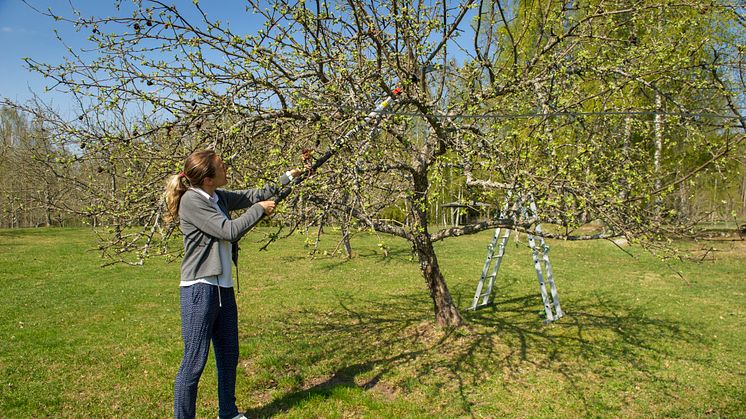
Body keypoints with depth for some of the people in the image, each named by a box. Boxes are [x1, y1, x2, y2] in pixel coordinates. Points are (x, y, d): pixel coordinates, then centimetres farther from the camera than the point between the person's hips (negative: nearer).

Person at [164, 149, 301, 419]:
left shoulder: (219, 197, 8)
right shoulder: (191, 201, -15)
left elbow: (251, 195, 20)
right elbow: (230, 230, -17)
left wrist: (288, 177, 21)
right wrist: (260, 209, -5)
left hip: (223, 288, 9)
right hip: (199, 289, -8)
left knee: (229, 356, 17)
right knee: (194, 361, -2)